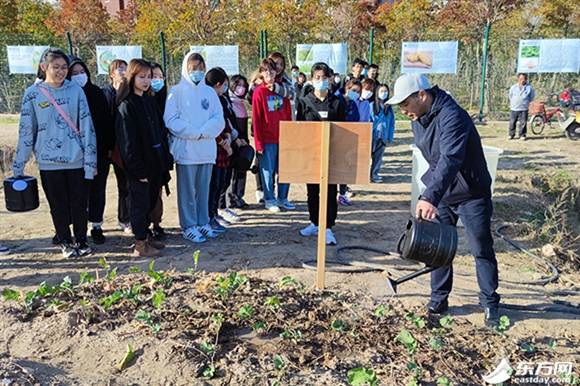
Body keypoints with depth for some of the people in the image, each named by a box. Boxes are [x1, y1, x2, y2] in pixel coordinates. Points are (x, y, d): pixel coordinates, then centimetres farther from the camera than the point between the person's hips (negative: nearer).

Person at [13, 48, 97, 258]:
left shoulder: (75, 90, -1)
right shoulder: (32, 94, 0)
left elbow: (86, 126, -2)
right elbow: (26, 131, 3)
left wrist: (91, 160, -6)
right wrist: (18, 165, 3)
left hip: (77, 160, 0)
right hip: (49, 162, 0)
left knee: (79, 203, 8)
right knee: (58, 206, 11)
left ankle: (81, 241, 26)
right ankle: (65, 243, 28)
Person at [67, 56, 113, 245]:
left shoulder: (97, 93, 5)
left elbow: (107, 121, 6)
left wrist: (110, 146, 1)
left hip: (99, 151, 2)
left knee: (97, 189, 6)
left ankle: (96, 226, 17)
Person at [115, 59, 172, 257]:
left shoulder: (150, 102, 11)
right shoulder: (126, 106, -11)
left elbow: (160, 132, 13)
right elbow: (127, 142, -15)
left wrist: (165, 160, 7)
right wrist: (138, 169, -18)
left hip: (155, 163, 7)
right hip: (139, 166, -7)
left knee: (151, 202, 15)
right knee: (140, 203, 1)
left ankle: (146, 236, 29)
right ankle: (140, 246, 10)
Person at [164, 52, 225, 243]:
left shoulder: (209, 92, 12)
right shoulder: (177, 91, 1)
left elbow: (219, 119, 4)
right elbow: (171, 120, -8)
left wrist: (203, 132, -12)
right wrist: (194, 133, -14)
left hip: (207, 149, 4)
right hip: (186, 149, -4)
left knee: (203, 189, 11)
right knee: (187, 190, 1)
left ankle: (203, 222, 21)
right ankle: (188, 226, 9)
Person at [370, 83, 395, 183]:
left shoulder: (389, 107, 6)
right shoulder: (372, 105, -4)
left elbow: (391, 123, 7)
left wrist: (390, 137, 2)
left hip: (383, 137, 3)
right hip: (372, 135, -3)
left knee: (379, 156, 10)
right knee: (369, 155, 2)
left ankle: (374, 174, 20)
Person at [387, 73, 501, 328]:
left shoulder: (451, 116, -28)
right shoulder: (418, 119, 0)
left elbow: (450, 160, -42)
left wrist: (430, 197, -53)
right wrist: (431, 195, 16)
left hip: (472, 193, -7)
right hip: (440, 192, 7)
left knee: (481, 249, 4)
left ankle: (490, 304, 20)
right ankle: (439, 300, 23)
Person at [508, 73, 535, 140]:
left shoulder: (529, 88, 0)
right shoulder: (513, 87, 3)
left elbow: (532, 96, 15)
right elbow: (510, 95, 19)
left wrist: (527, 101, 12)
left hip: (524, 109, -1)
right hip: (514, 109, 1)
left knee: (523, 123, -1)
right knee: (512, 122, 3)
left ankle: (522, 135, 10)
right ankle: (511, 134, 14)